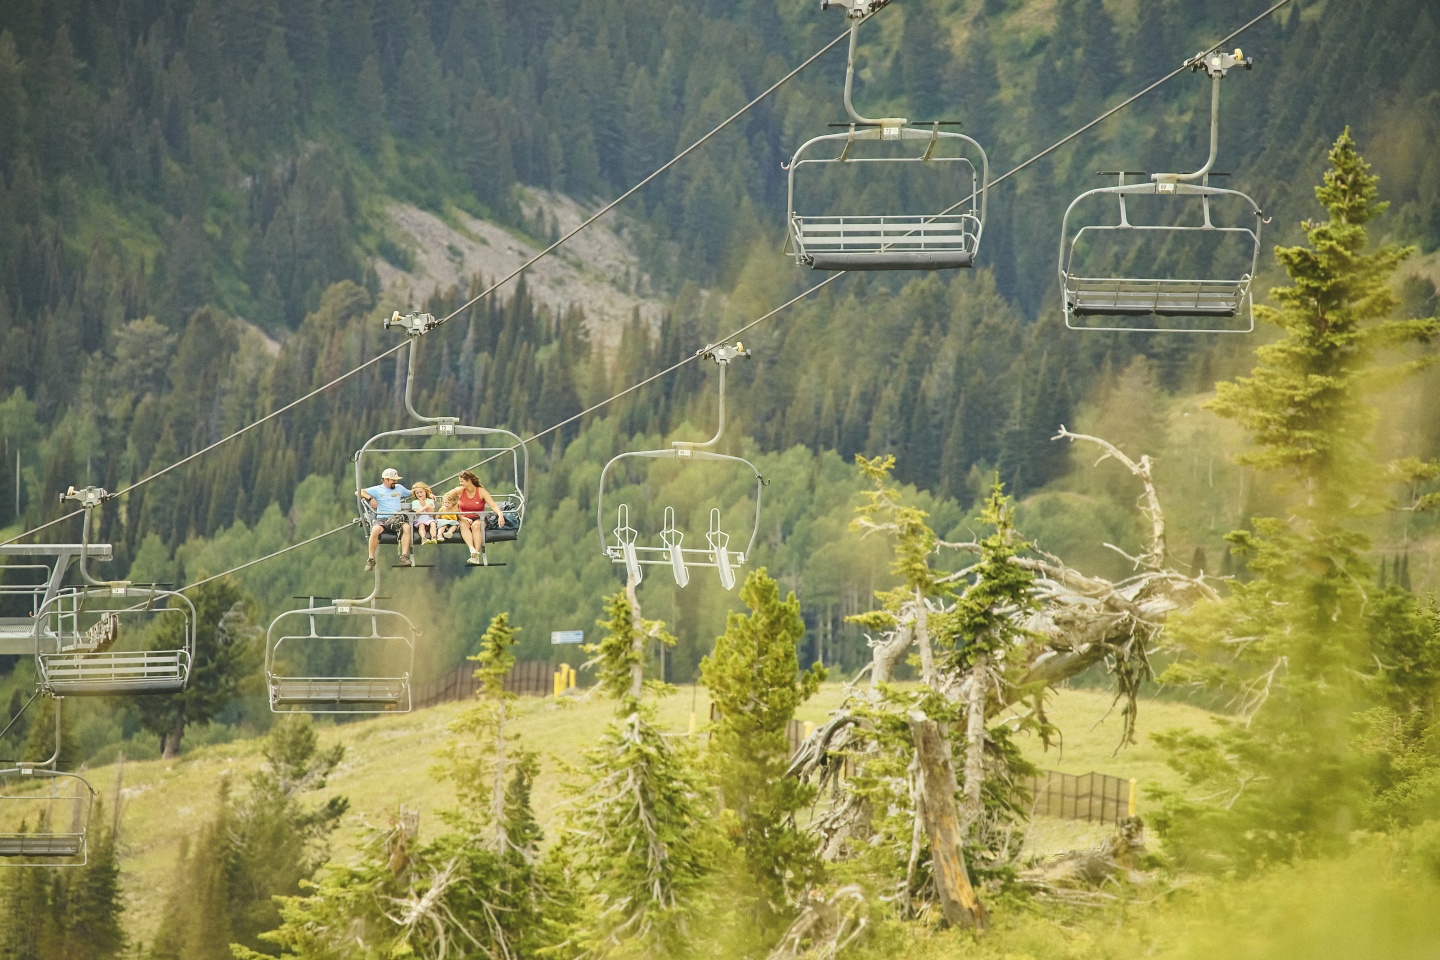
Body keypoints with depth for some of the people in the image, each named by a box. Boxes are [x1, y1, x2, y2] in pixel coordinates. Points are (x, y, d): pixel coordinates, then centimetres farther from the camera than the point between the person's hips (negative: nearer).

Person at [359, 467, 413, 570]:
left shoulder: (399, 488, 21)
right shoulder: (377, 490, 9)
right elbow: (358, 492, 5)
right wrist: (370, 498, -10)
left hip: (397, 519, 3)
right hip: (382, 519, -2)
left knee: (406, 527, -30)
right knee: (375, 529, -34)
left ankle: (404, 557, -33)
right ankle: (371, 559, -24)